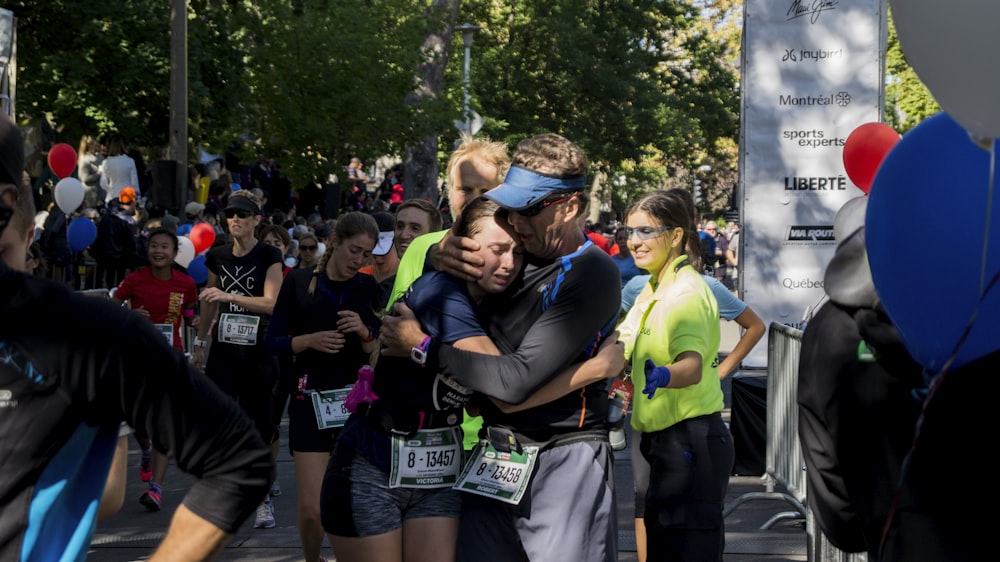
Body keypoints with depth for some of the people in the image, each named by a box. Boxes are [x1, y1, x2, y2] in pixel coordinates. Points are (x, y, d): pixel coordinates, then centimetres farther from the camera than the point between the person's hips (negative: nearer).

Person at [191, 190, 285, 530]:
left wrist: (227, 295, -27)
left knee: (259, 425, 3)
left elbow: (271, 303, -17)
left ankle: (263, 499, 15)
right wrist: (200, 343, 19)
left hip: (258, 352, -3)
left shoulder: (269, 256, -5)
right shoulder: (217, 257, 8)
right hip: (223, 351, 3)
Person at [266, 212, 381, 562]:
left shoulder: (370, 288, 3)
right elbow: (273, 342, 2)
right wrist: (309, 340, -14)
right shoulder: (299, 282, 1)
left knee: (349, 507, 0)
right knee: (312, 510, -5)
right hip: (310, 402, -1)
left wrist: (365, 333, -16)